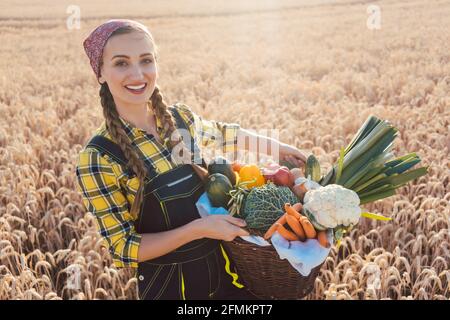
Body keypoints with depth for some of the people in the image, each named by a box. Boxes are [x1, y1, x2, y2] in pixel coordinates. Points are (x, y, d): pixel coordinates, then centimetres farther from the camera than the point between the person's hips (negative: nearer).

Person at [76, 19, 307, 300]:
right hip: (167, 284, -5)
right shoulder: (99, 158, -19)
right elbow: (124, 249, -16)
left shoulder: (182, 117, -4)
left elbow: (223, 133, 19)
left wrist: (278, 146, 16)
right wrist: (199, 228, -24)